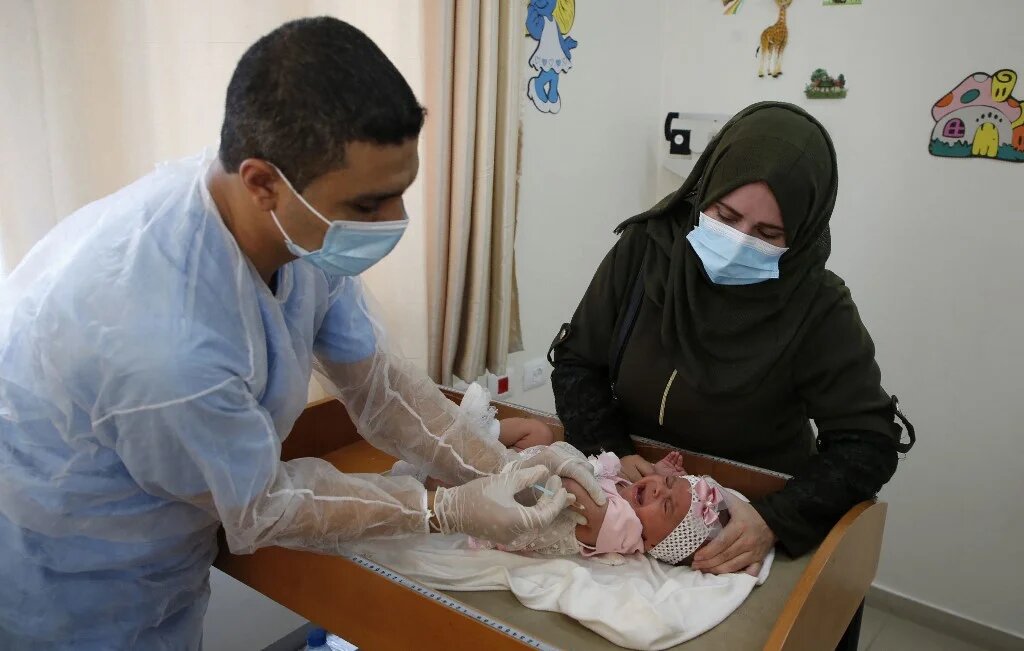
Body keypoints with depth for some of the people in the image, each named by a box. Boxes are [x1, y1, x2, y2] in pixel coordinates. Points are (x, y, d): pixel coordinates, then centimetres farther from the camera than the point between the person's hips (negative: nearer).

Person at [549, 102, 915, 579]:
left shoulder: (818, 308, -18)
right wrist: (612, 453, -19)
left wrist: (775, 520, -30)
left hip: (748, 518, 0)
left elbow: (867, 442, -16)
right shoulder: (644, 248, -12)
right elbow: (575, 361, -5)